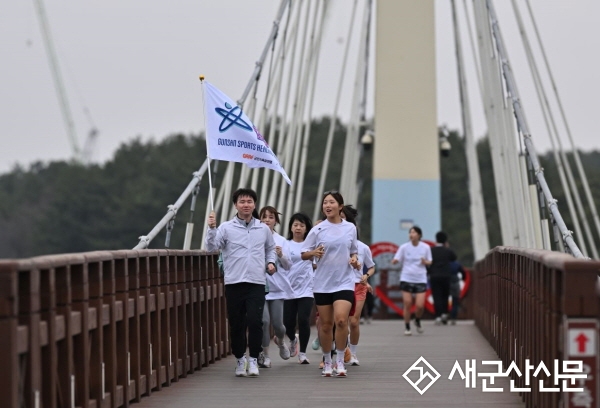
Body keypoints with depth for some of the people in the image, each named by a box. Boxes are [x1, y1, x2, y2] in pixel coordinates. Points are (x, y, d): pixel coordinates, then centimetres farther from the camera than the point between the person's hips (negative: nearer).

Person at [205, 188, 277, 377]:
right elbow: (212, 247, -7)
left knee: (255, 321, -12)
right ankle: (240, 358, 21)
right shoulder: (226, 227, 3)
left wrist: (271, 262, 7)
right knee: (236, 324, 5)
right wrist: (212, 228, -20)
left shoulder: (263, 229, 11)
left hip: (256, 283, 0)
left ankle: (253, 358, 1)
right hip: (233, 283, 0)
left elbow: (270, 249, 25)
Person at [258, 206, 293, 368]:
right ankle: (264, 354, 5)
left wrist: (281, 255, -12)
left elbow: (288, 265, 7)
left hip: (277, 286, 2)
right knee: (264, 320, -13)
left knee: (277, 323, 1)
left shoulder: (281, 241, 7)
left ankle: (280, 341, 36)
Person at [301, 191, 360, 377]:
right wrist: (314, 253, -19)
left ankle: (340, 362, -6)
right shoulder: (318, 230, 0)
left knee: (341, 320, -17)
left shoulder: (350, 228, 5)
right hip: (322, 283, 0)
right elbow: (303, 255, 1)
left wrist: (354, 259, -4)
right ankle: (327, 362, 20)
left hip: (344, 282, 0)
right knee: (326, 324, 5)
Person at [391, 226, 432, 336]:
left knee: (420, 305, -7)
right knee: (407, 304, -2)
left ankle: (417, 321, 24)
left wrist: (425, 262, -11)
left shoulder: (425, 247, 1)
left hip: (420, 279, 0)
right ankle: (407, 327, 14)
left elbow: (429, 262, 12)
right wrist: (395, 260, -27)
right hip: (406, 278, 0)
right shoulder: (404, 247, -2)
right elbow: (395, 261, -3)